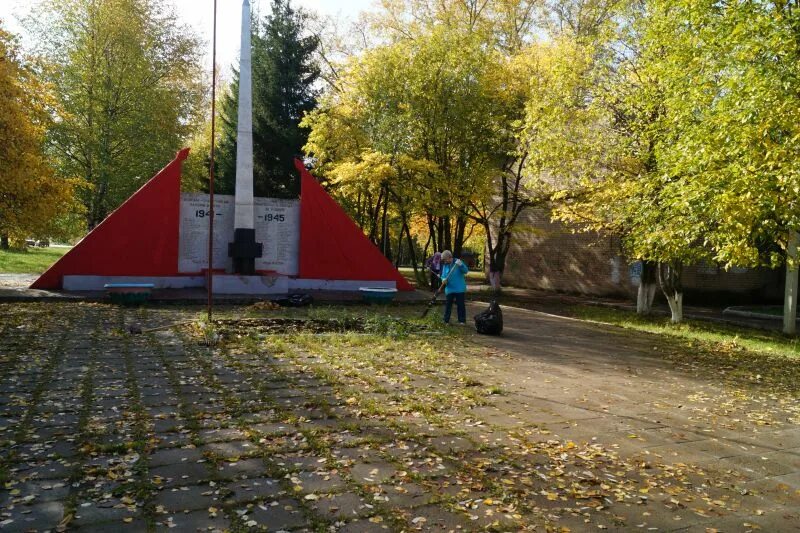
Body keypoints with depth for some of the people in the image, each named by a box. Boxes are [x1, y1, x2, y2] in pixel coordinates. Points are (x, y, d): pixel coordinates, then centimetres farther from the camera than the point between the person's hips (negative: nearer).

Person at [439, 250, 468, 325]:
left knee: (460, 305, 1)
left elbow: (466, 271, -15)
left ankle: (462, 321, 8)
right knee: (448, 305, 8)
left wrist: (461, 265, -33)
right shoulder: (445, 265, 6)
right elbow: (443, 276, 10)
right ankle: (446, 321, 15)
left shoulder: (458, 262, -6)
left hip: (459, 289, -4)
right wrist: (443, 279, -14)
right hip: (449, 289, 4)